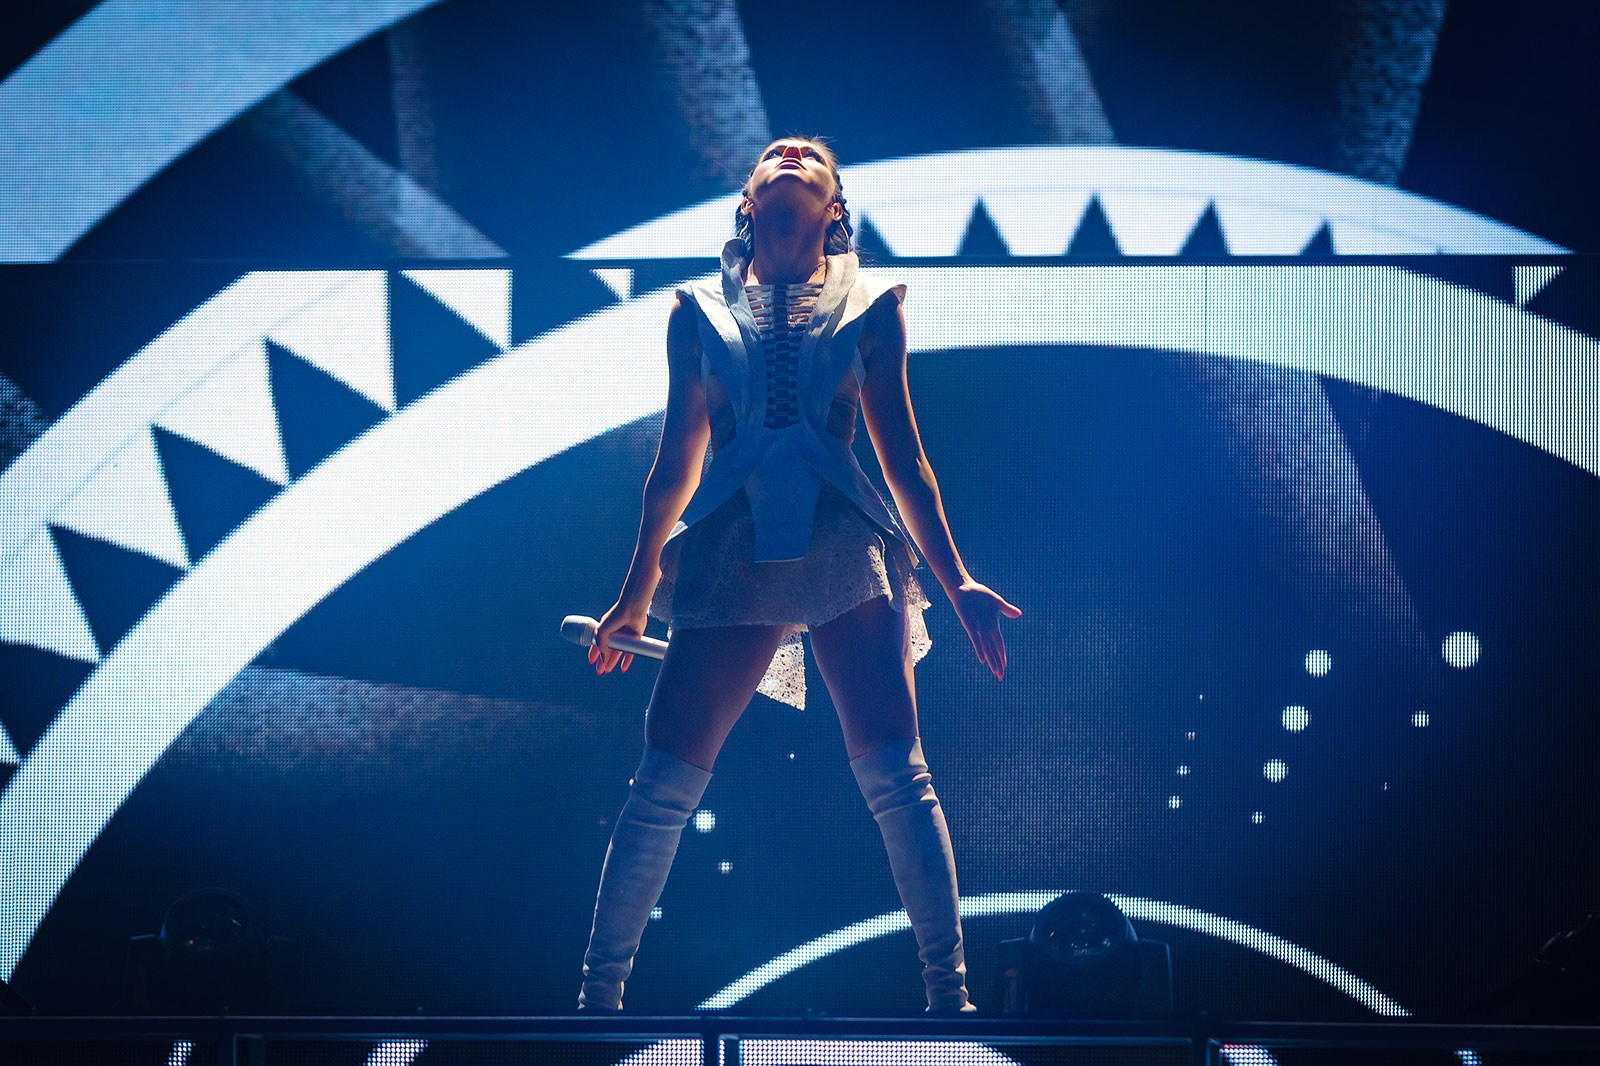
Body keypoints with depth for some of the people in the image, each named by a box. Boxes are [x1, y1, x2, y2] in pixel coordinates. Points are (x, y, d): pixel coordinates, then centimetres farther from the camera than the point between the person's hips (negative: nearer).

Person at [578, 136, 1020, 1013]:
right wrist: (637, 591, 21)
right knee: (665, 781, -5)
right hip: (731, 553, 1)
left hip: (847, 549, -1)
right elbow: (678, 460, 20)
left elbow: (903, 457, 14)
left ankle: (950, 993, -10)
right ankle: (598, 995, 5)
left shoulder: (869, 308, 14)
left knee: (894, 772, -13)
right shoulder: (701, 312, 16)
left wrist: (955, 580, 7)